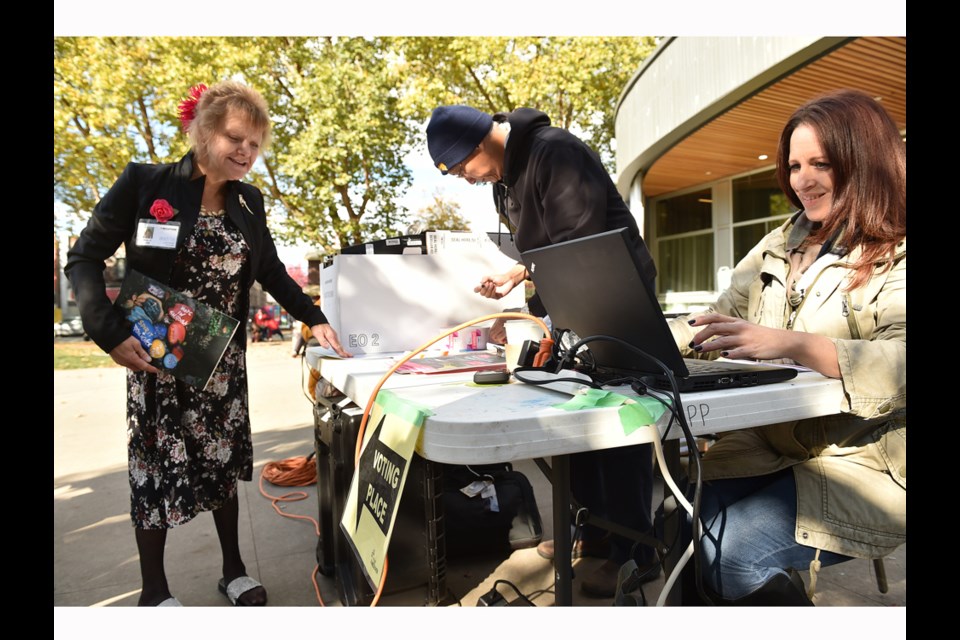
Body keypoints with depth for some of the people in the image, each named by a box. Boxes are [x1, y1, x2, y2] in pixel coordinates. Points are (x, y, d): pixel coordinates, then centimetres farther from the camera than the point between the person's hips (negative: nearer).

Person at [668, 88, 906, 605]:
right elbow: (719, 321, 10)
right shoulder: (781, 247, 14)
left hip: (863, 465, -4)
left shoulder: (896, 258, -4)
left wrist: (791, 342, -37)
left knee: (724, 551, -23)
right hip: (767, 448, 5)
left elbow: (898, 364, -22)